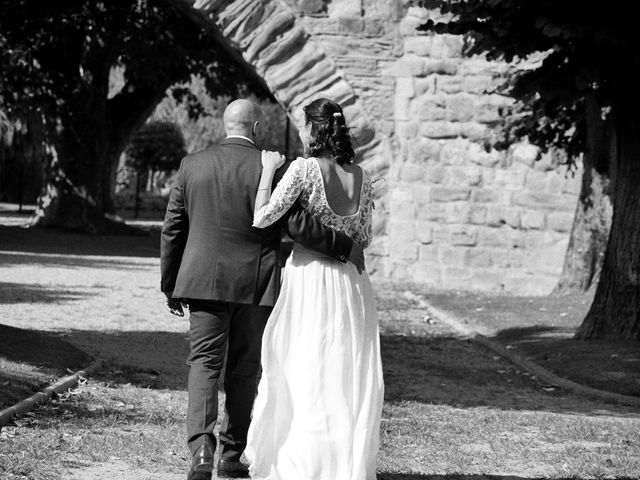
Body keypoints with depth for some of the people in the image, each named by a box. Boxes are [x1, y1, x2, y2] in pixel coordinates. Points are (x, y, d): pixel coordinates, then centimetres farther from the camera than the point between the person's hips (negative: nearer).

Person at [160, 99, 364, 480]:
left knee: (204, 364, 2)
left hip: (204, 282, 2)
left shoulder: (192, 166, 3)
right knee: (244, 370, 10)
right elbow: (298, 224, -15)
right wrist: (346, 247, -4)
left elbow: (172, 230, 6)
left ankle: (202, 449, -18)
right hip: (255, 287, -2)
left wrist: (170, 285, 15)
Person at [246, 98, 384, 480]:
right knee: (350, 378, 10)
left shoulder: (306, 168, -12)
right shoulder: (361, 176, 4)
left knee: (306, 374, 5)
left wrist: (268, 170, -5)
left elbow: (262, 218, -15)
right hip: (351, 283, 4)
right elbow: (364, 239, 10)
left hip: (309, 277, -4)